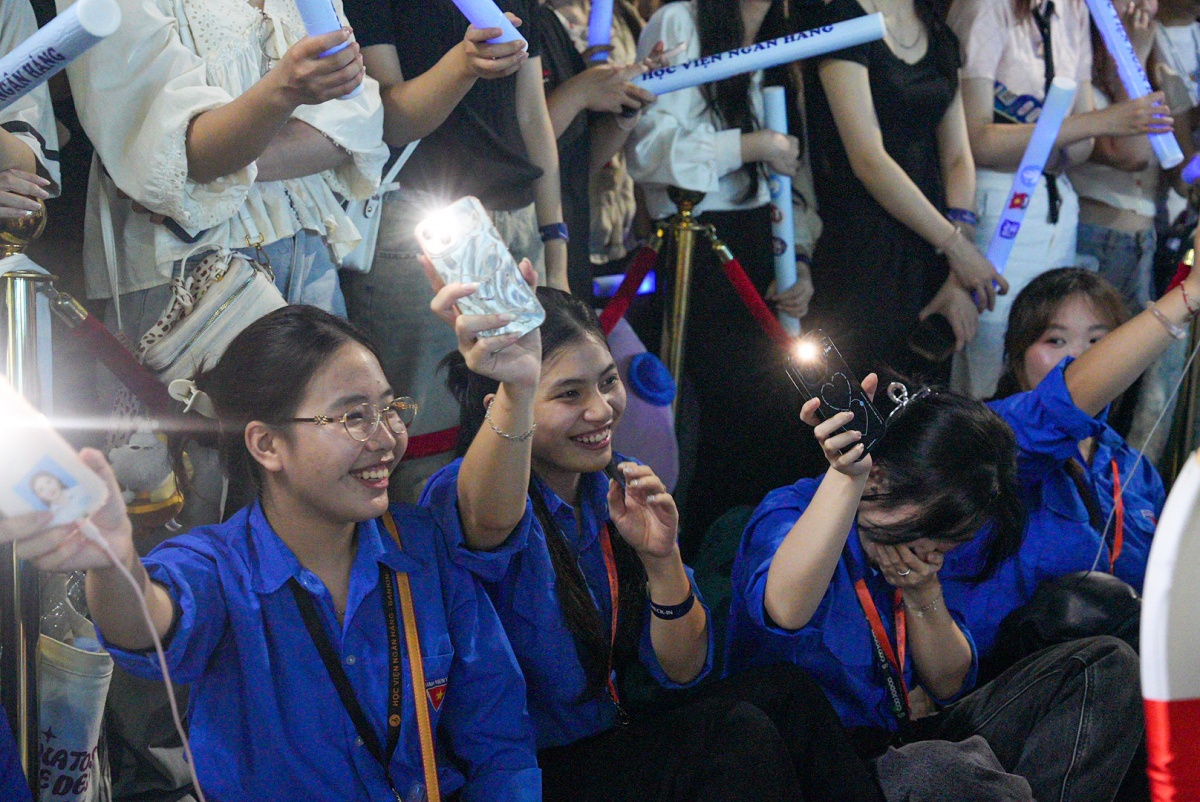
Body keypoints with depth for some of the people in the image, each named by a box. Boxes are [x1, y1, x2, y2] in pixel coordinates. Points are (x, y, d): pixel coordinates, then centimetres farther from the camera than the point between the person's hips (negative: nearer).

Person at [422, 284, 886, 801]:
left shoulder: (615, 488, 3)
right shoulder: (458, 494, -17)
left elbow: (683, 671, 3)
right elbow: (492, 518, -46)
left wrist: (662, 558, -17)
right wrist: (516, 390, -67)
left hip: (614, 747, 7)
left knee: (779, 694, -14)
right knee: (740, 735, -23)